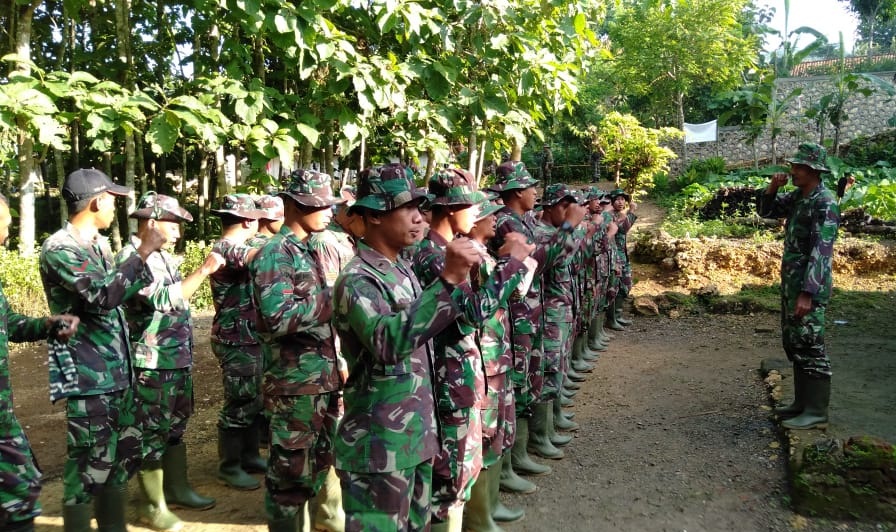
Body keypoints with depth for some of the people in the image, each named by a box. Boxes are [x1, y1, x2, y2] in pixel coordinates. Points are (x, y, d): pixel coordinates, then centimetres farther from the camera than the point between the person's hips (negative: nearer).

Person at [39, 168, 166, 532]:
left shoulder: (99, 243, 13)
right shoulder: (59, 249, -15)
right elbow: (104, 295, -28)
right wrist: (143, 252, -24)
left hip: (118, 370, 9)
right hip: (88, 376, -9)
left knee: (125, 453, 17)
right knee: (91, 464, 0)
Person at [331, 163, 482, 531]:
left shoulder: (403, 270, 8)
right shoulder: (357, 280, -19)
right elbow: (389, 341, -37)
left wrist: (462, 279, 4)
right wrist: (449, 279, -39)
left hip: (418, 435, 9)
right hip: (380, 447, -8)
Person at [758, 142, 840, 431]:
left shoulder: (825, 203, -17)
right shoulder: (797, 197, 9)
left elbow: (821, 252, -23)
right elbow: (766, 212, 24)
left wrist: (807, 293, -27)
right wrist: (772, 188, 4)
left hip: (809, 286, -9)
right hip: (791, 282, 9)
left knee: (810, 347, -4)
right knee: (793, 344, 14)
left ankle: (816, 412, 4)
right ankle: (802, 402, 25)